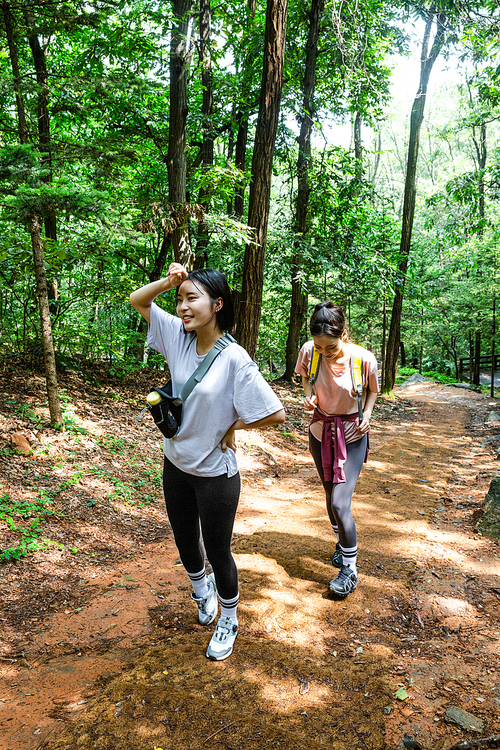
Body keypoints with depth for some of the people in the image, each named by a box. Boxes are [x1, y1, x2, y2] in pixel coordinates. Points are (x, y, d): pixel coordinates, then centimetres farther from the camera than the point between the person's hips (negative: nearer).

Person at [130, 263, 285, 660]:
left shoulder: (235, 359, -25)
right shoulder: (178, 336, -7)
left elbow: (276, 413, -24)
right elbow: (137, 300, 2)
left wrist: (233, 426, -11)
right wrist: (170, 281, -14)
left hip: (215, 473, -5)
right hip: (176, 464, 6)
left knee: (218, 551, 13)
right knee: (185, 539, 24)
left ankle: (228, 620, 41)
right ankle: (202, 590, 57)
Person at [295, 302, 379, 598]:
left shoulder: (364, 359, -21)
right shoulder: (309, 352, -15)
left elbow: (373, 390, 0)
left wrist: (367, 415, -17)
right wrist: (309, 396, -12)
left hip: (352, 437, -3)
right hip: (321, 432, 4)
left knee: (339, 503, -11)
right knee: (331, 496, 19)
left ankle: (350, 570, 9)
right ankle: (343, 543, 46)